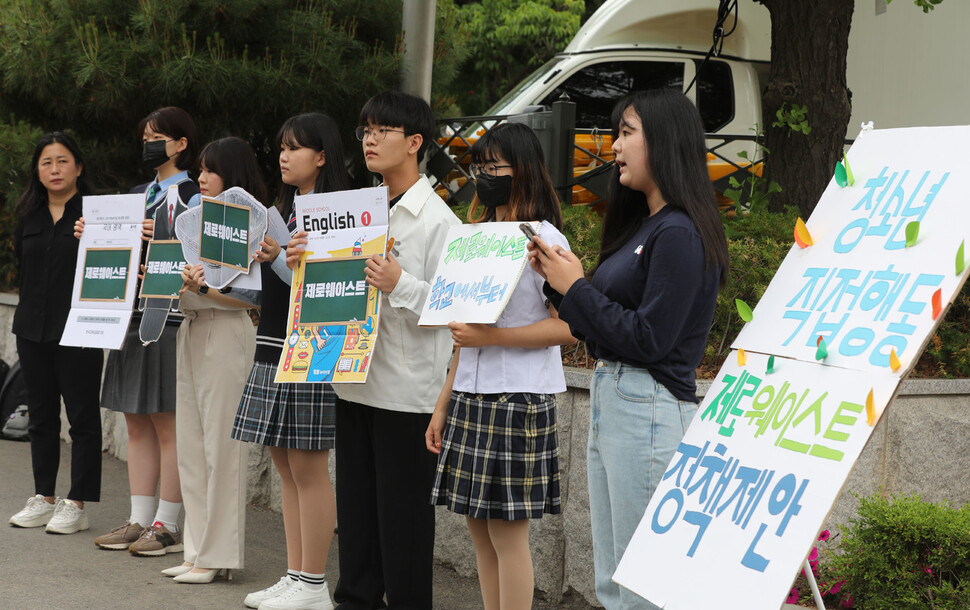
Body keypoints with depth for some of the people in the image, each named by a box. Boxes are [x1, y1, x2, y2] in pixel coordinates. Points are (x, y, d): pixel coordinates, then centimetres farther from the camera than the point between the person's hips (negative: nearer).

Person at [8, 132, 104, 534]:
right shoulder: (28, 216, 12)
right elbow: (22, 268, 17)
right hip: (33, 330, 6)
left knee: (82, 416, 0)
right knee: (41, 415, 12)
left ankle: (77, 504, 5)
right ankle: (44, 498, 21)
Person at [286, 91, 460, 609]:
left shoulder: (437, 219, -8)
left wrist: (400, 284, -27)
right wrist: (303, 265, 2)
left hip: (408, 389, -7)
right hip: (356, 381, 7)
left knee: (402, 509, 0)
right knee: (355, 502, 14)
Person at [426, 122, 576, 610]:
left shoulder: (545, 240, -7)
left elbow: (567, 327, -15)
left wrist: (491, 336, -21)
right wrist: (443, 406, 17)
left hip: (518, 401, -7)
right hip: (470, 397, 7)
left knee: (508, 532, -5)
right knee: (479, 527, 9)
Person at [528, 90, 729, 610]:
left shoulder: (679, 234, -14)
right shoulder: (643, 226, 16)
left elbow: (648, 339, -19)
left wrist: (576, 287, -11)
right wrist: (558, 278, 5)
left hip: (648, 408, -10)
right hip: (610, 401, 10)